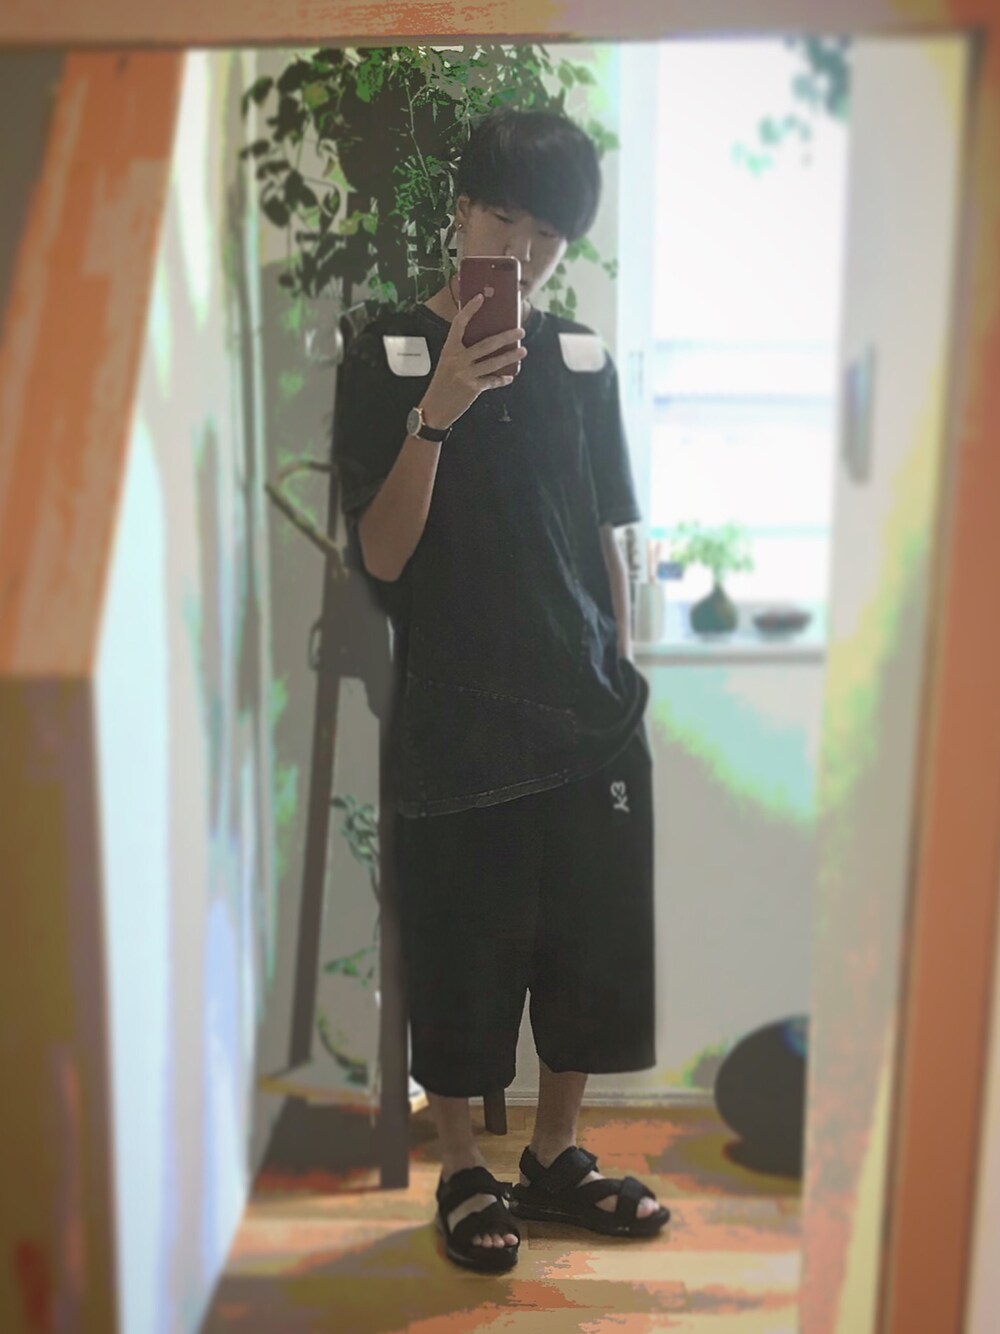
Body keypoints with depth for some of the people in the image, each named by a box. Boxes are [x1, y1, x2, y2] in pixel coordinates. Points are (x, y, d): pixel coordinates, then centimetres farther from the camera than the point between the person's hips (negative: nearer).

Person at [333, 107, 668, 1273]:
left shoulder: (583, 361, 8)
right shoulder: (389, 358, -4)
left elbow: (605, 542, 13)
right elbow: (383, 558, -10)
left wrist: (621, 678, 11)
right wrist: (435, 416, -22)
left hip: (590, 720, 4)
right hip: (454, 728, -4)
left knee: (592, 955, 12)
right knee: (460, 966, 6)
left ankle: (555, 1159, 33)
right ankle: (462, 1173, 28)